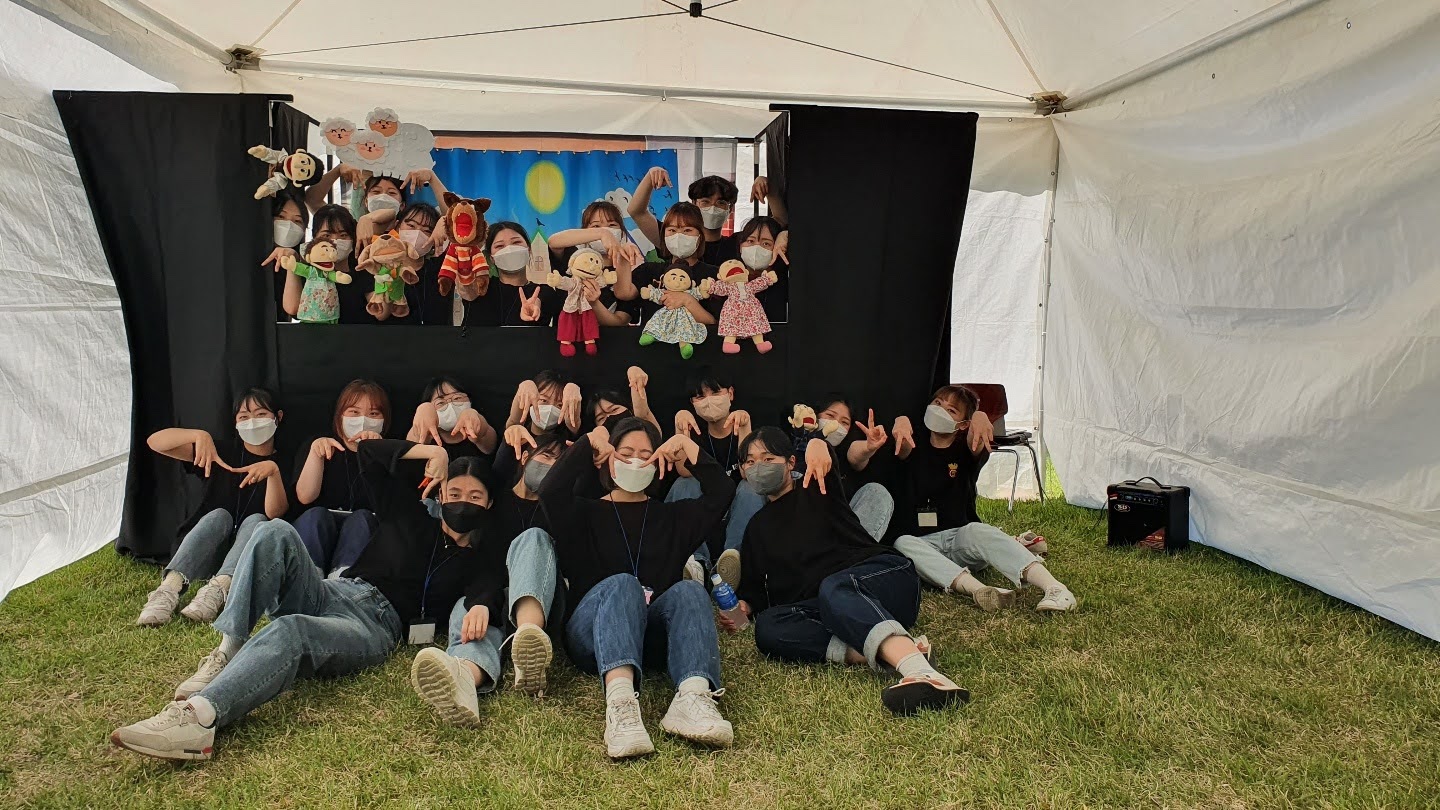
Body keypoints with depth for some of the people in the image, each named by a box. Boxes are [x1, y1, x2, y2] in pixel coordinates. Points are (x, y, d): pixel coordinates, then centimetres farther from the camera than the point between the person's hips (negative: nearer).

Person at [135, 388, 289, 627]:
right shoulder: (223, 452, 8)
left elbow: (274, 513, -15)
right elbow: (155, 442, -1)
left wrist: (273, 471, -31)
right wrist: (199, 435, -20)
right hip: (206, 558, 1)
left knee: (257, 520, -28)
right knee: (219, 515, -26)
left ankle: (217, 590, -52)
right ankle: (170, 587, -49)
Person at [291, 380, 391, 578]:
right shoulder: (318, 447, 14)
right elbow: (305, 497, -1)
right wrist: (315, 452, -14)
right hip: (318, 532, 1)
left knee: (362, 518, -30)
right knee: (316, 515, -28)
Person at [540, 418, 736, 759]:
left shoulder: (672, 516, 28)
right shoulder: (585, 514, 21)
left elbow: (720, 492, 10)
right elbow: (551, 491, -3)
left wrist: (690, 449, 5)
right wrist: (589, 441, 1)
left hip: (655, 636, 2)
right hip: (593, 635, -2)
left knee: (689, 591, -29)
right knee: (621, 584, -34)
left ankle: (693, 696, -57)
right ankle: (620, 701, -61)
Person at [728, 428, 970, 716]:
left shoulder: (815, 488, 15)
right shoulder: (758, 527, 28)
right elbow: (754, 585, 23)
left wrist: (818, 445, -33)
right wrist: (743, 606, -1)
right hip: (824, 609, 4)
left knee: (833, 589, -40)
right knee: (766, 628, -26)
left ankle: (921, 671, -66)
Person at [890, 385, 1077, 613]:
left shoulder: (965, 450, 6)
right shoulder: (916, 447, 8)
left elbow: (976, 446, -20)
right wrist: (901, 424, -44)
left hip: (960, 539, 0)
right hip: (921, 543, 1)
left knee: (976, 530, -34)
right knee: (902, 544, -33)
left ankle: (1055, 588, -47)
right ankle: (978, 590, -51)